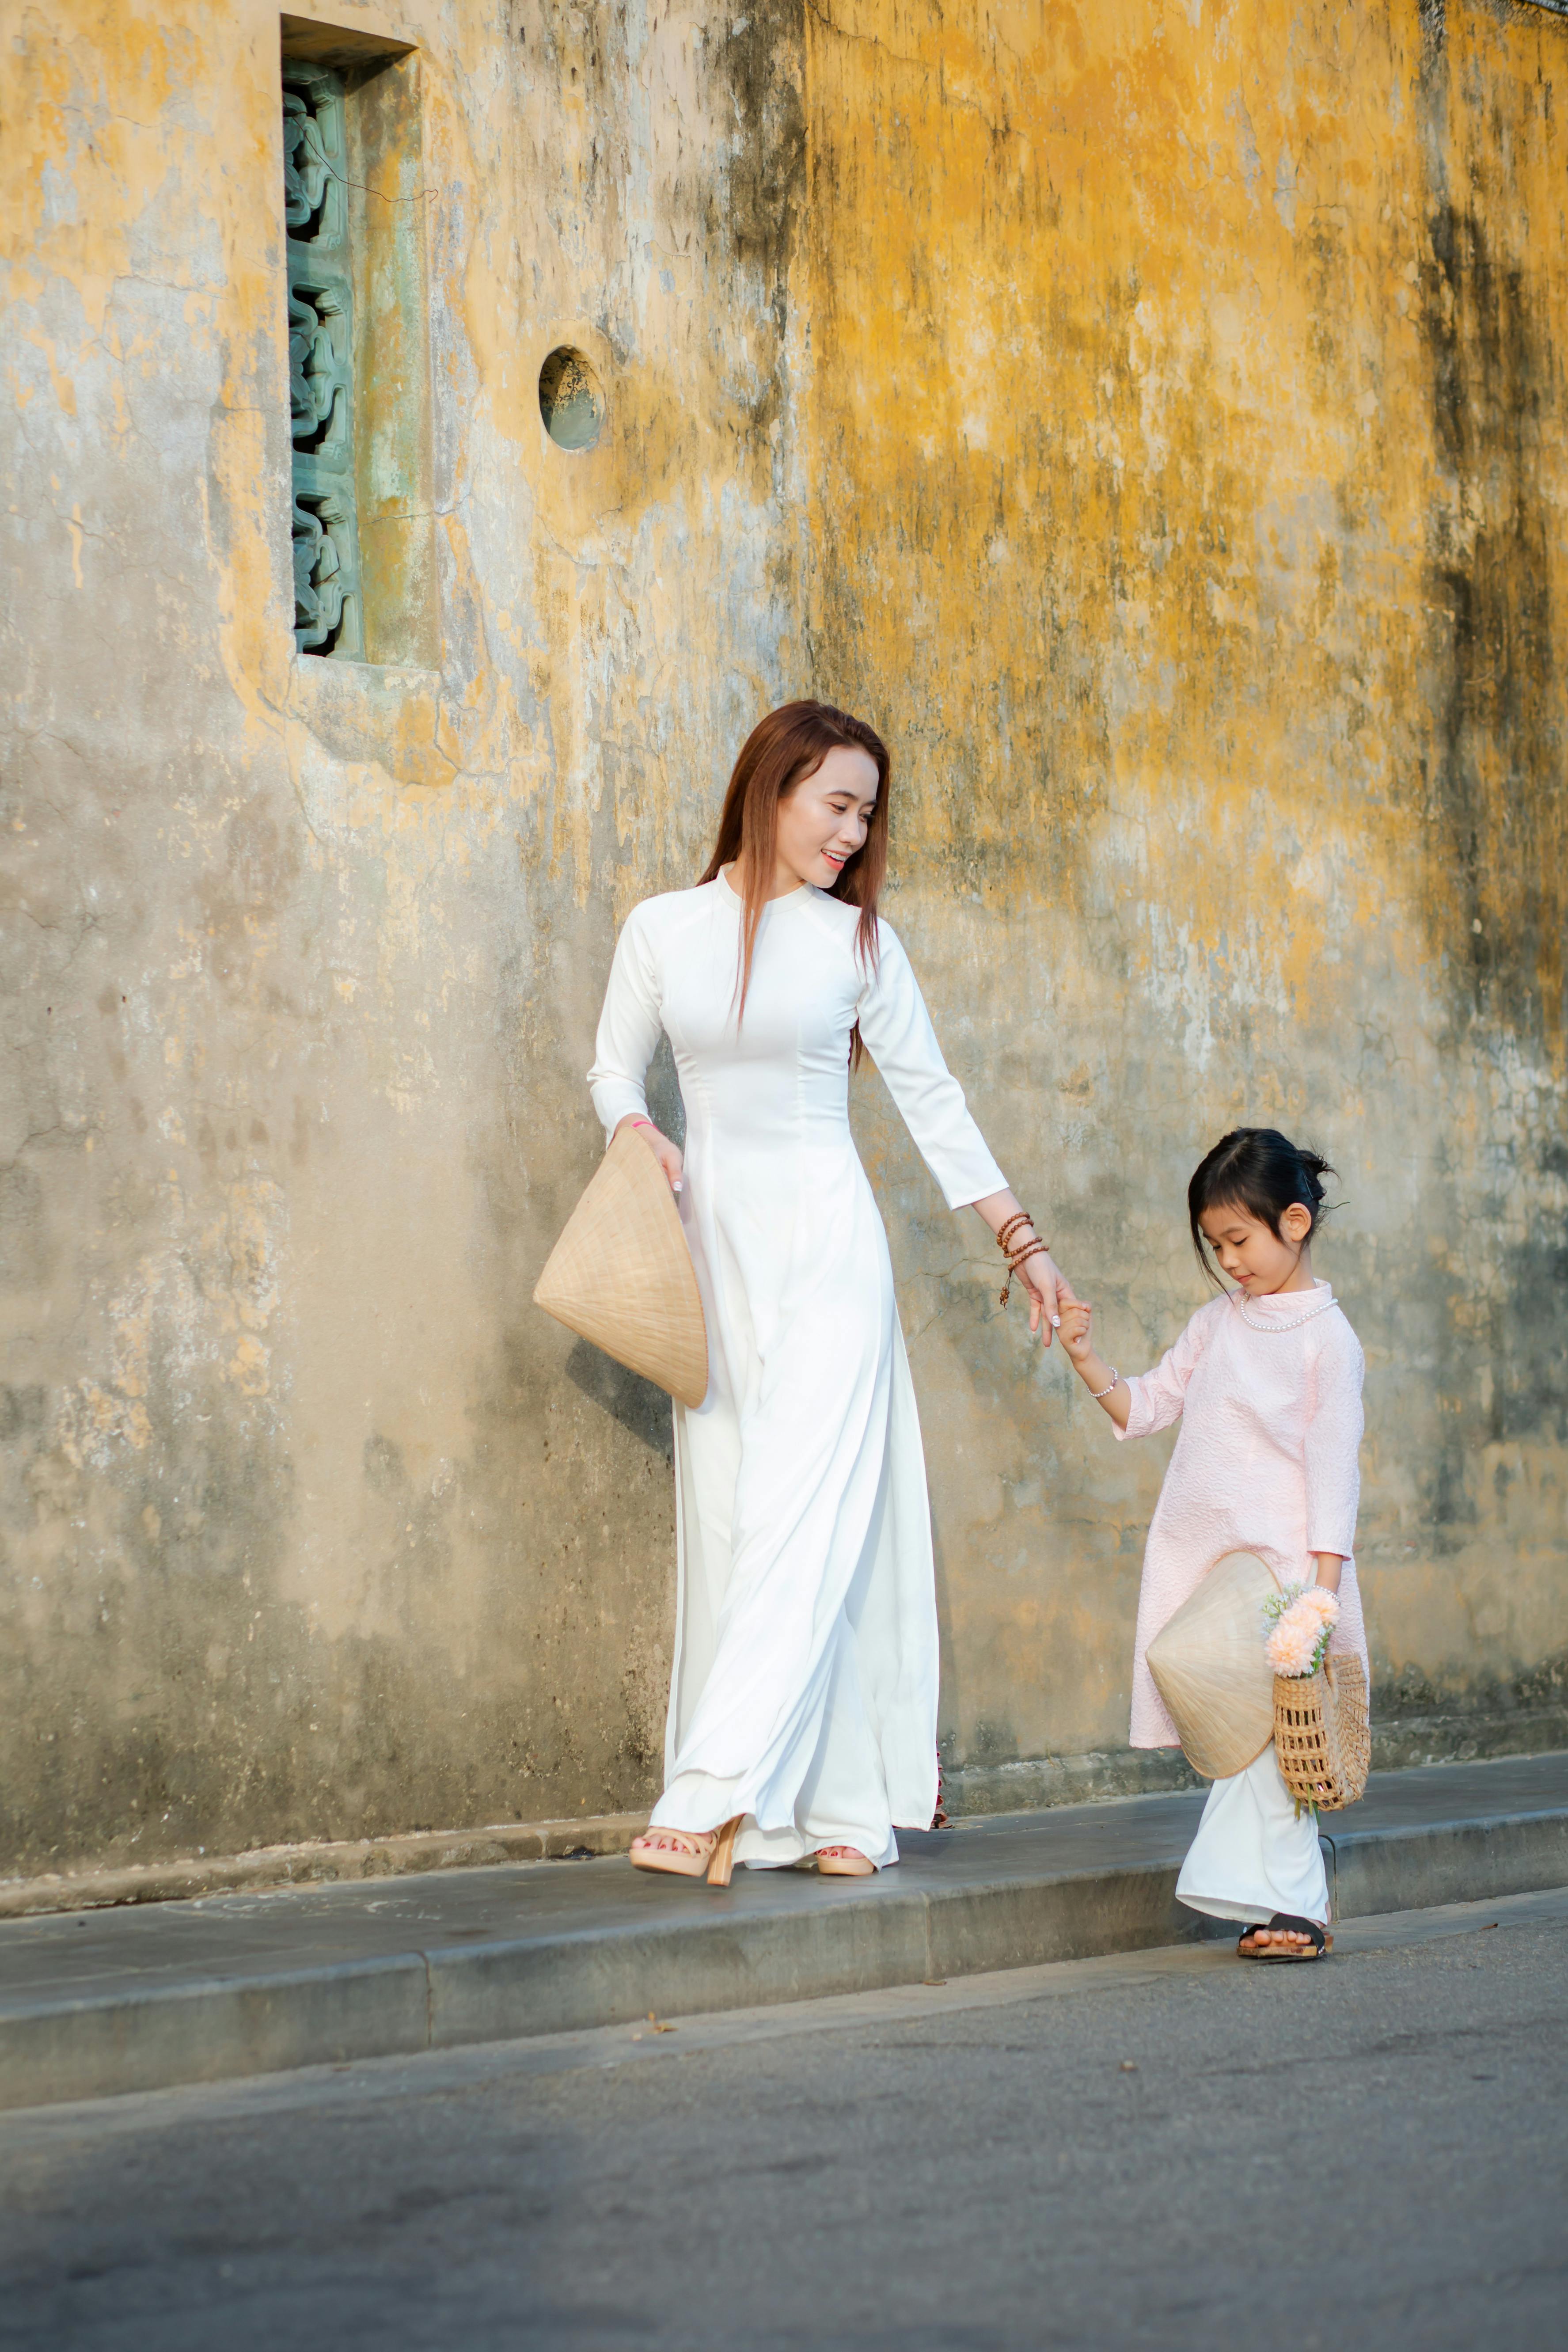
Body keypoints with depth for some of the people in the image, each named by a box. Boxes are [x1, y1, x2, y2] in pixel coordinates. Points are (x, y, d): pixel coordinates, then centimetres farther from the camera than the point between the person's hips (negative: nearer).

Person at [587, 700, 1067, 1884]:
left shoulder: (857, 940, 3)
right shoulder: (663, 928, 5)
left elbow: (932, 1097, 8)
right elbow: (615, 1069, 14)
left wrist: (1021, 1241, 8)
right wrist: (639, 1137, -9)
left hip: (825, 1240, -2)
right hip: (714, 1242, 2)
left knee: (803, 1515, -13)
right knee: (728, 1516, -3)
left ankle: (715, 1796, -16)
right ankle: (834, 1810, 1)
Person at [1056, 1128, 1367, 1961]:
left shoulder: (1326, 1336, -4)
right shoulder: (1218, 1322, 14)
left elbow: (1333, 1463, -7)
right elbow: (1146, 1405, 18)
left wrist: (1323, 1582, -12)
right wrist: (1087, 1361, 1)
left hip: (1280, 1560, -6)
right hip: (1201, 1554, 6)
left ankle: (1282, 1900, -7)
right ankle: (1299, 1905, 10)